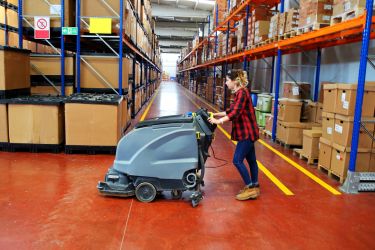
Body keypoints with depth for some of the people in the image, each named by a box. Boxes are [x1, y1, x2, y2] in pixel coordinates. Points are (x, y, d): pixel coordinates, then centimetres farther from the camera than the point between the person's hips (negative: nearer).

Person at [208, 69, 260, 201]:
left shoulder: (242, 92, -18)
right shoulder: (239, 93, 13)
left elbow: (235, 113, -28)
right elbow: (231, 110, 19)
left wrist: (218, 121, -28)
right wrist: (216, 114, 14)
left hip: (247, 132, -10)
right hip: (247, 132, 10)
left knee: (237, 160, -7)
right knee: (251, 160, 15)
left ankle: (251, 188, 2)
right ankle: (254, 187, 24)